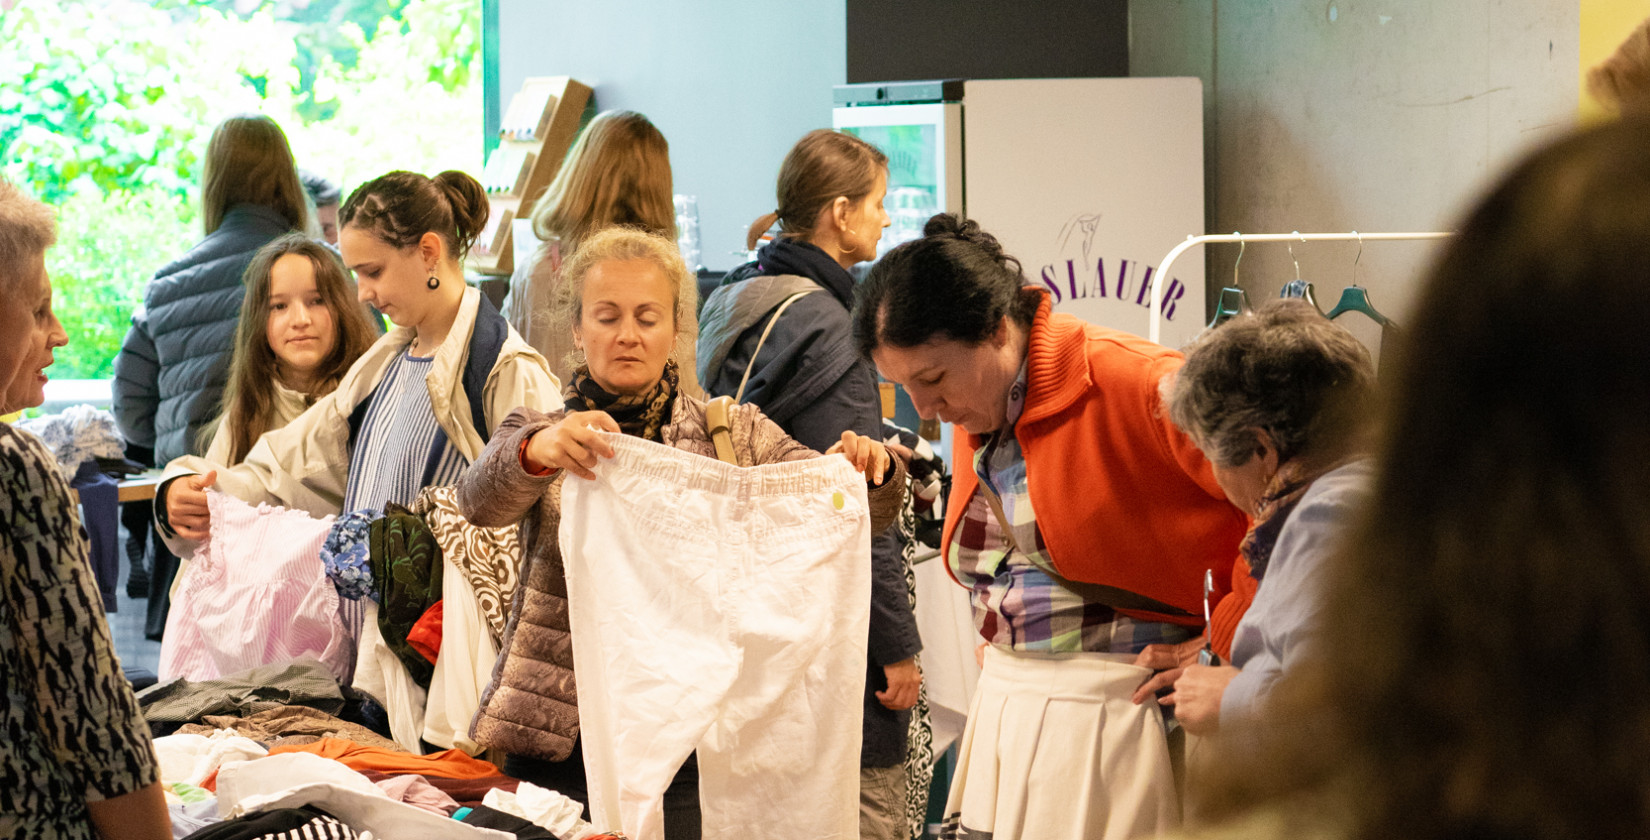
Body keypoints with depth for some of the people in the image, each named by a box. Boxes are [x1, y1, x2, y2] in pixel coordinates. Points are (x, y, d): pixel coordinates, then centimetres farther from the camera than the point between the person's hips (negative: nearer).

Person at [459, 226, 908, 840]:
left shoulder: (735, 435, 10)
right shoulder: (541, 434, 7)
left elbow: (863, 511, 3)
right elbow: (480, 500, -15)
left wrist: (869, 469, -20)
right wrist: (537, 451, -37)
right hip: (561, 744, 0)